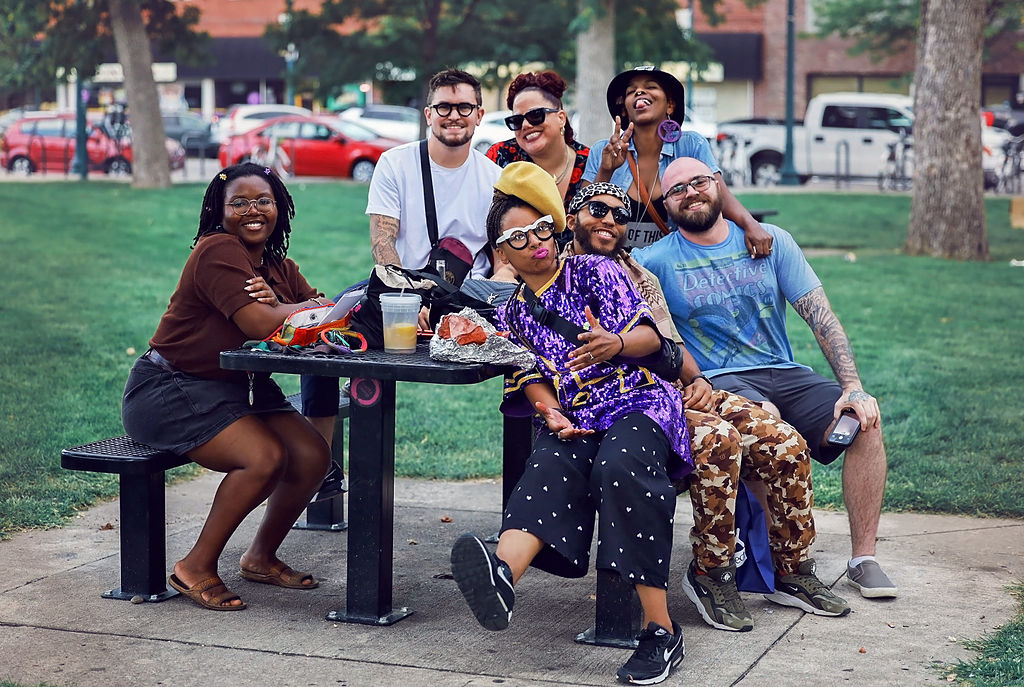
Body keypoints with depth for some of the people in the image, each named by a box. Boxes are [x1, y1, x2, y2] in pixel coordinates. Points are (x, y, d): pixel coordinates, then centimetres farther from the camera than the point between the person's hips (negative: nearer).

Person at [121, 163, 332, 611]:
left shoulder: (278, 267, 11)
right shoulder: (218, 251, -16)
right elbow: (261, 326, -27)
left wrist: (279, 307, -20)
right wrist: (309, 307, -10)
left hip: (236, 389, 9)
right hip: (170, 392, -8)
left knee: (313, 456, -7)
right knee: (265, 457, -26)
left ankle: (261, 557, 14)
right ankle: (197, 568, -11)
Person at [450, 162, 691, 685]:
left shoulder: (594, 271, 10)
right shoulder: (513, 313, 22)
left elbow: (648, 336, 2)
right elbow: (531, 378, 13)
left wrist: (615, 343, -22)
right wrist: (552, 415, -9)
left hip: (637, 403, -3)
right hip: (570, 420, 3)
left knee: (620, 467, -36)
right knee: (550, 471, -31)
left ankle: (660, 629, -36)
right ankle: (501, 577, -63)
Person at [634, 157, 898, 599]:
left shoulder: (769, 241, 10)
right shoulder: (658, 260, 5)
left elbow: (821, 316, 3)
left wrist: (853, 387, -8)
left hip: (784, 375, 3)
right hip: (717, 382, -3)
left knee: (865, 421, -21)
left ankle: (863, 559, -11)